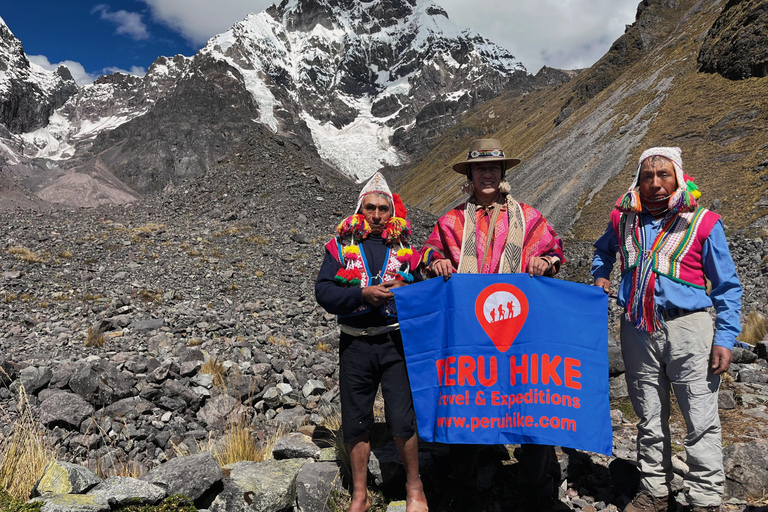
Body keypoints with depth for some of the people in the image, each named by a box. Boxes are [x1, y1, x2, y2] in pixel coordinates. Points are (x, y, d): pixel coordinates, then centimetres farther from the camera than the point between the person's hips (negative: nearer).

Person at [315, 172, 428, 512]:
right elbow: (323, 291, -6)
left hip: (396, 344, 0)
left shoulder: (405, 248, 8)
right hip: (355, 345, 1)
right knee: (356, 422, 9)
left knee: (402, 420, -2)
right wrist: (363, 294, -17)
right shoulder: (341, 246, 4)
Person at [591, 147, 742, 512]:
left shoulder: (702, 222, -3)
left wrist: (725, 338, -6)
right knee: (649, 419, 13)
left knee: (701, 420, 1)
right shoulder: (623, 219, 6)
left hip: (687, 329, -3)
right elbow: (603, 249, 30)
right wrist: (600, 276, 11)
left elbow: (726, 287, 0)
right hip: (637, 331, 3)